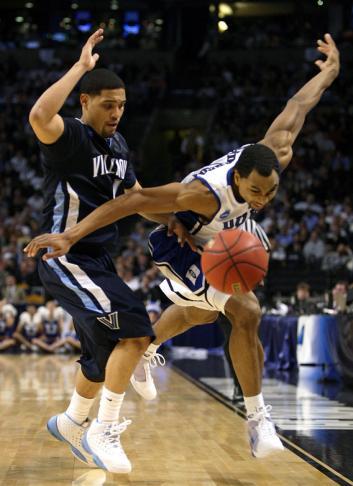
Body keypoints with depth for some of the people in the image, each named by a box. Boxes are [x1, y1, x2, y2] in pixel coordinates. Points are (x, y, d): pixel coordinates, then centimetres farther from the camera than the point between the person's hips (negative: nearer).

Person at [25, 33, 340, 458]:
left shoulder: (275, 155, -31)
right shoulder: (205, 193, -45)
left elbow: (296, 109, -14)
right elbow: (135, 200, -44)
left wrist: (329, 72, 4)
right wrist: (71, 235, -49)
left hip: (221, 243, 8)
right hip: (185, 248, -7)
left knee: (199, 314, 30)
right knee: (246, 313, -24)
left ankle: (144, 351, 59)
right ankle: (257, 418, -13)